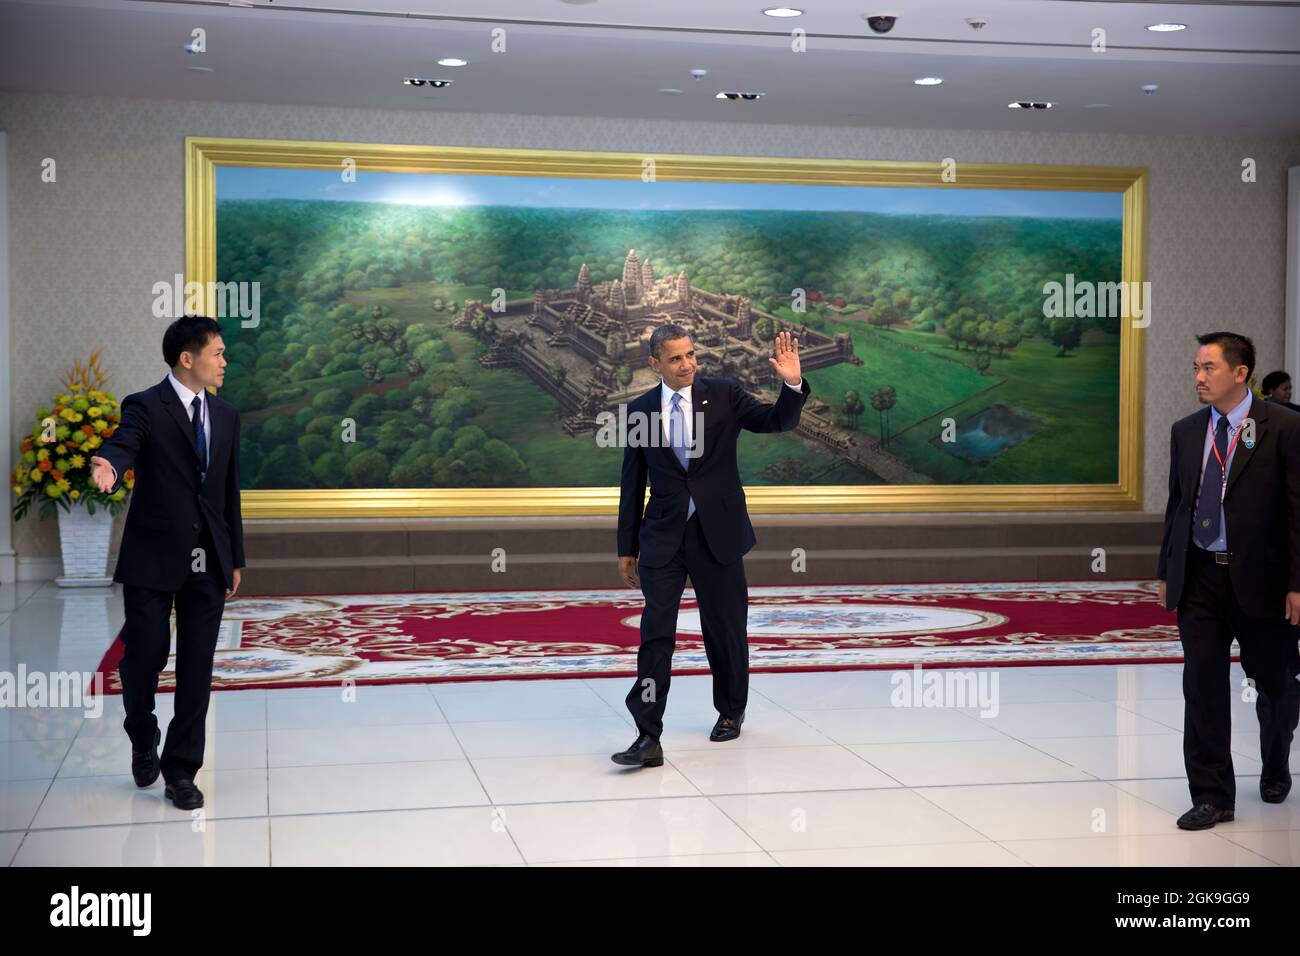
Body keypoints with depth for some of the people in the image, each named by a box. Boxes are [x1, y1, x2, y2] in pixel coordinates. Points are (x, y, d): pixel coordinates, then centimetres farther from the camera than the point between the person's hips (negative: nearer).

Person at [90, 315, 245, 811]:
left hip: (208, 562, 4)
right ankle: (144, 741, 32)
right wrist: (108, 467, -51)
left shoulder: (226, 415, 11)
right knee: (144, 656, 3)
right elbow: (123, 445, -26)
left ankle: (180, 771, 11)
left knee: (196, 668, 3)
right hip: (153, 557, -4)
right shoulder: (145, 407, -5)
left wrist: (235, 559, 14)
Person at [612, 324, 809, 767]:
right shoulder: (640, 410, 3)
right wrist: (627, 547, 7)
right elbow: (632, 483, 7)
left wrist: (792, 385, -25)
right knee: (656, 633, -6)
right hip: (663, 537, 0)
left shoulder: (724, 394, 0)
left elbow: (778, 421, -6)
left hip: (717, 532, 0)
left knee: (725, 628, 11)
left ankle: (731, 711, 34)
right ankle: (648, 737, -6)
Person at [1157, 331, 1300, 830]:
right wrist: (1167, 572, 11)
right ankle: (1212, 797, 9)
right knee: (1202, 690, 0)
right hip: (1199, 577, 3)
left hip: (1259, 578, -3)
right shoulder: (1185, 431, 7)